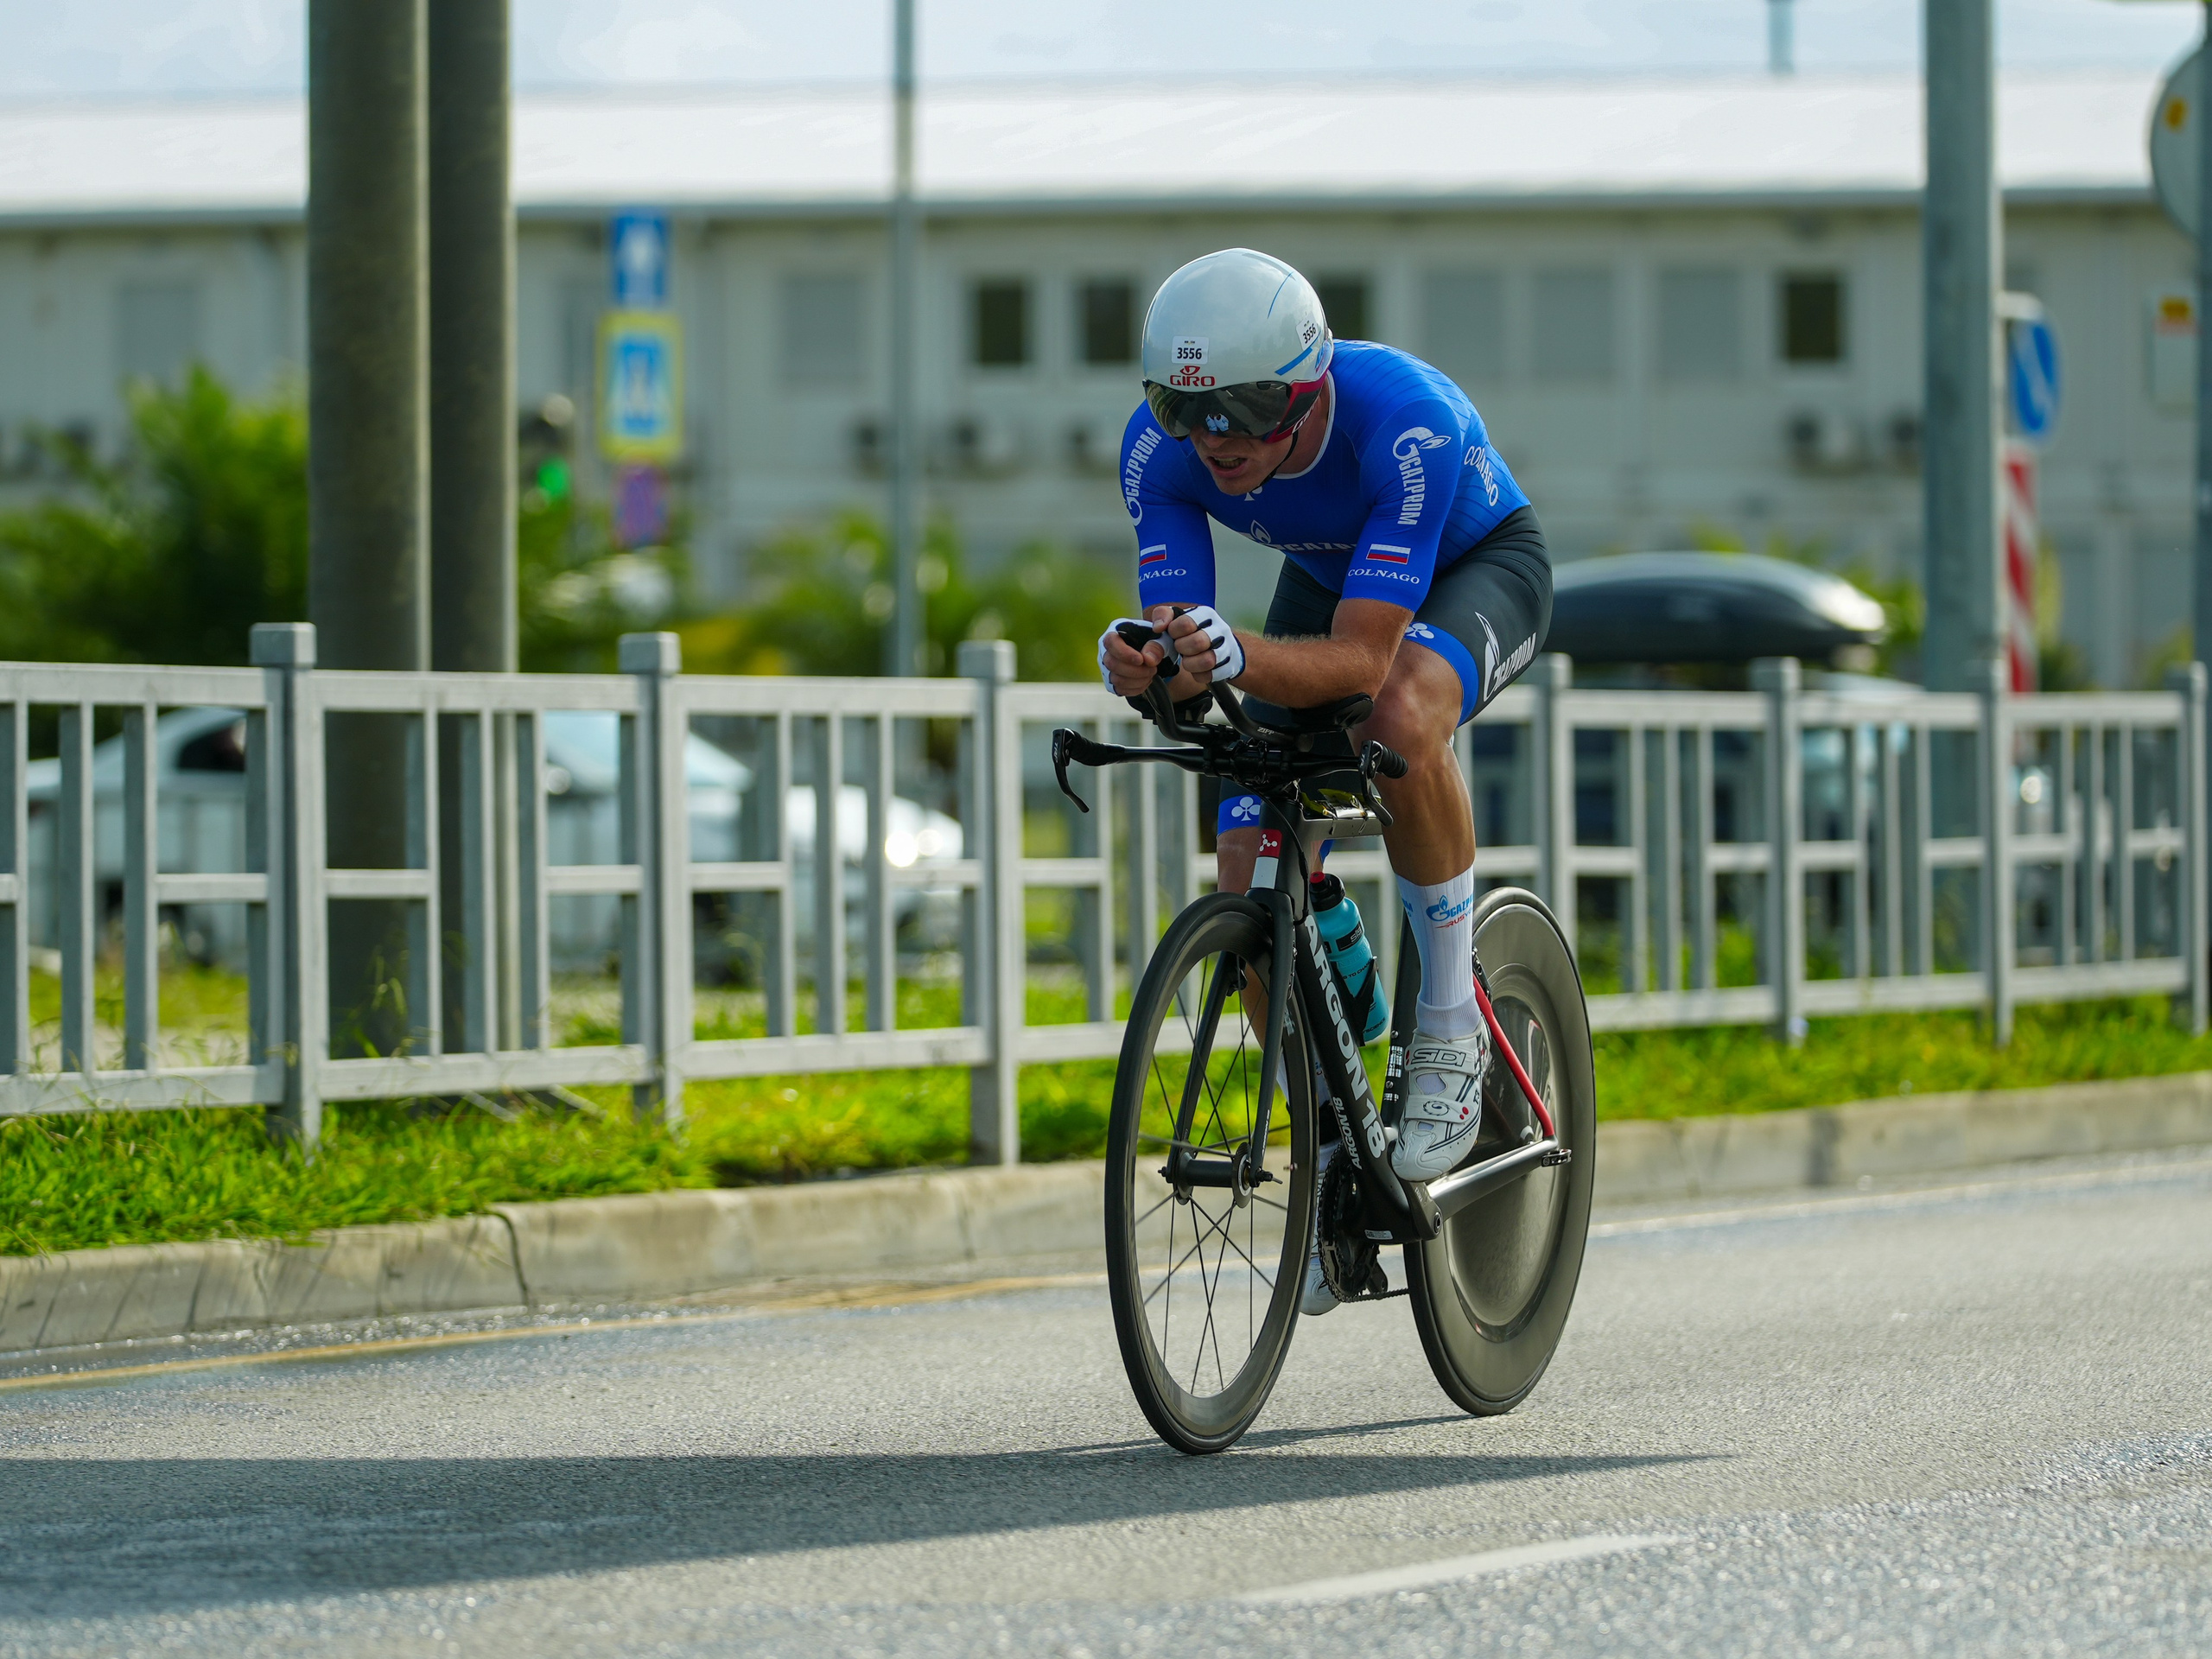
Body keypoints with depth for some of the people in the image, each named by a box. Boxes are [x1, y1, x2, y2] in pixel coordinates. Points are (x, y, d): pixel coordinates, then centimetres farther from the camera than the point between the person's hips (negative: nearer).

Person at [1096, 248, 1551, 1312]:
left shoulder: (1404, 420, -41)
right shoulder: (1162, 446, -28)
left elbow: (1361, 661, -44)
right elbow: (1179, 636, -28)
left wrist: (1238, 657, -62)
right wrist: (1138, 664, -52)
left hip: (1479, 568, -5)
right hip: (1329, 580, 5)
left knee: (1402, 718, -39)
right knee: (1254, 880, -11)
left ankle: (1452, 1024, -19)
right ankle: (1333, 1150, 10)